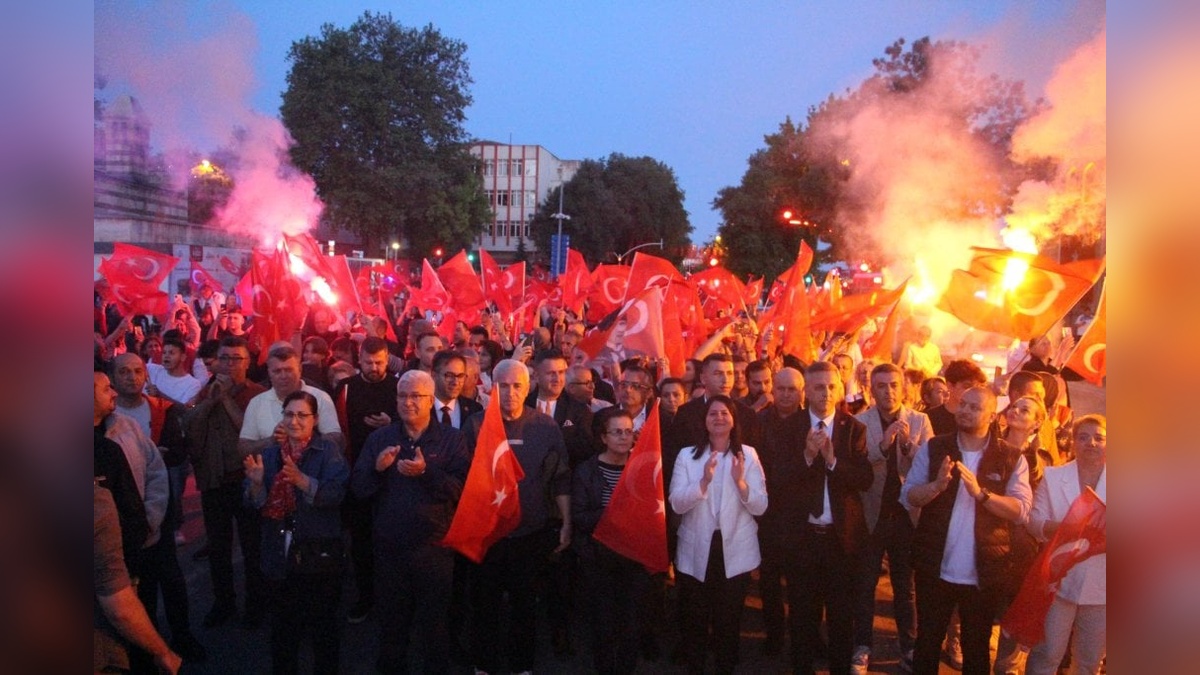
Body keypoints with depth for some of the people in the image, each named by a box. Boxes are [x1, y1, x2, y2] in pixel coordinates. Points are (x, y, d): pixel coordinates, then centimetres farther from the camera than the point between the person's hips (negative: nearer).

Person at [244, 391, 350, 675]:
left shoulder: (328, 451, -4)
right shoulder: (270, 454, 8)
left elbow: (335, 493, -20)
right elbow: (257, 503, 4)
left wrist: (301, 480, -34)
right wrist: (256, 483, -16)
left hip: (319, 553, -3)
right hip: (280, 553, 4)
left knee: (323, 624, 9)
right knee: (282, 625, 15)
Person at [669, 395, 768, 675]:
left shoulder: (748, 455, -2)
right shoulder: (687, 455, -3)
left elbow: (760, 507, -7)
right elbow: (676, 504, -13)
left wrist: (740, 482, -24)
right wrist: (704, 481, -27)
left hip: (735, 550, 0)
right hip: (696, 551, 0)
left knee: (729, 618, 13)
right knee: (694, 617, 11)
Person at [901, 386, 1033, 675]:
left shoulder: (1011, 458, -3)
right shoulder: (933, 448, -1)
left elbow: (1021, 510, -12)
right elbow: (907, 497, -4)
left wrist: (980, 493, -27)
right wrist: (937, 485, -23)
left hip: (984, 573, 0)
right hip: (935, 569, 1)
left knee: (976, 649, 17)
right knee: (927, 643, 14)